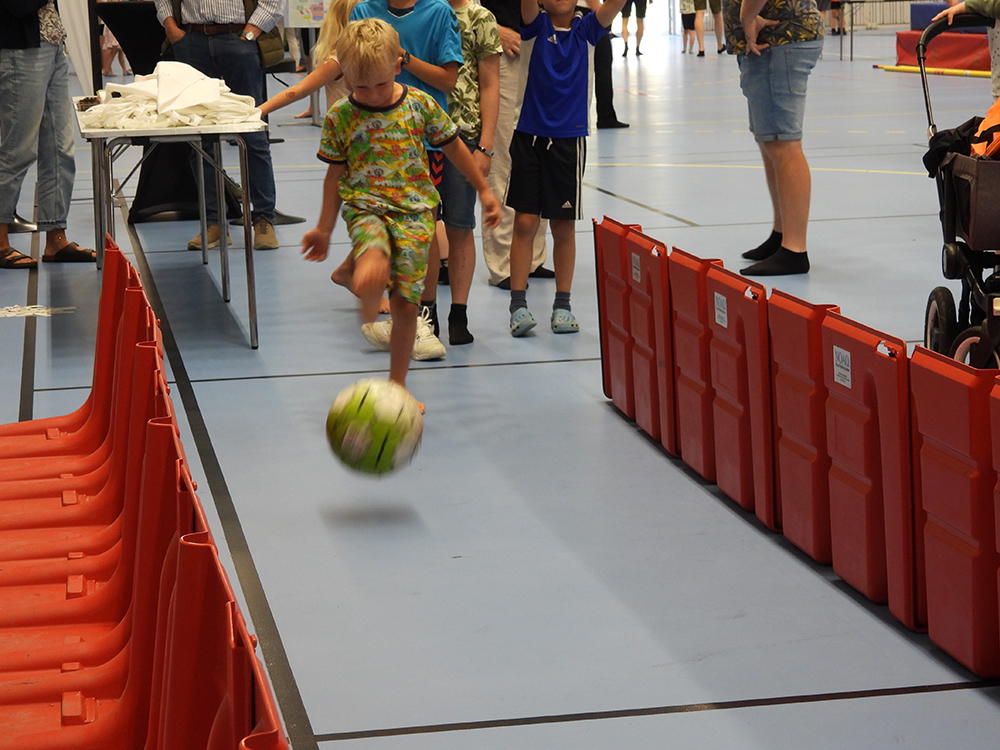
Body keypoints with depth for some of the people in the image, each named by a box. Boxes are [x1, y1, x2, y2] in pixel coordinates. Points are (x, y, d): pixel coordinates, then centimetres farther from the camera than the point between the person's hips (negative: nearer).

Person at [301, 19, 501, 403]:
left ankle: (397, 384, 20)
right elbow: (336, 173, 10)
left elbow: (453, 146, 13)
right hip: (365, 207, -1)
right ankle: (369, 313, 4)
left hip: (414, 211, 1)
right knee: (370, 278, -33)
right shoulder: (340, 116, -1)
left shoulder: (420, 104, -1)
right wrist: (324, 228, 13)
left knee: (406, 304, 1)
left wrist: (484, 190, 19)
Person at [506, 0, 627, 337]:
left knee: (564, 226, 7)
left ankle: (562, 304, 16)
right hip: (530, 135, -1)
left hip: (570, 138, 1)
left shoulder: (586, 29, 2)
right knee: (524, 222, -2)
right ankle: (518, 303, 3)